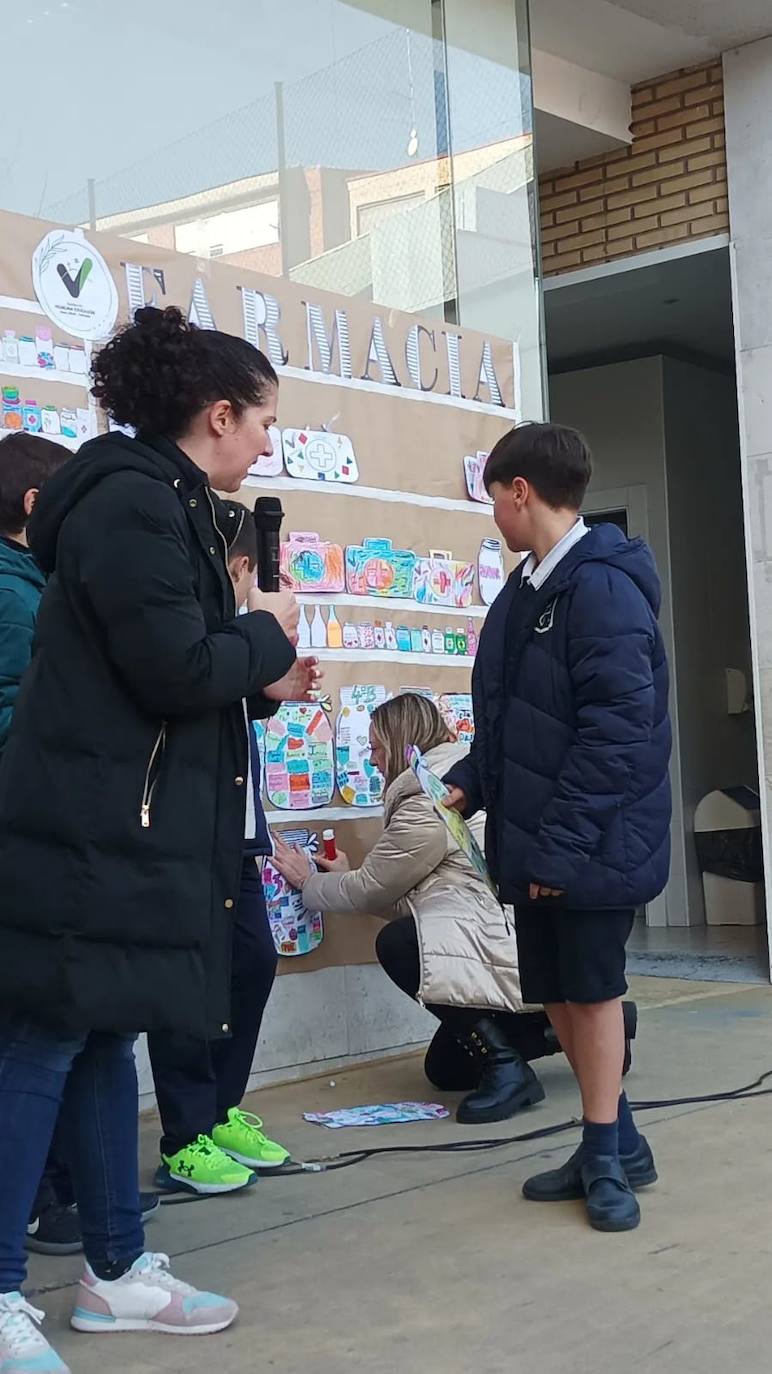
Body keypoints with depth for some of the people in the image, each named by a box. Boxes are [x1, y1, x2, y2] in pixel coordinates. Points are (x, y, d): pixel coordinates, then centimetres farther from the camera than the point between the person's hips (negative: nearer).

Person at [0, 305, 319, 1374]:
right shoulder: (133, 502, -15)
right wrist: (267, 634, -5)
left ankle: (117, 1271, 24)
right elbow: (174, 670, -21)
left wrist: (262, 683, 12)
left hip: (123, 830, 10)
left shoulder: (164, 503, 17)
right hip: (86, 833, -10)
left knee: (101, 1039, 14)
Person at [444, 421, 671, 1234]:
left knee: (591, 988, 3)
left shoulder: (602, 587, -18)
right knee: (555, 990, 13)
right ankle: (614, 1141, 27)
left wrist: (563, 842, -23)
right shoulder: (528, 589, 12)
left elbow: (618, 728, -23)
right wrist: (471, 781, 12)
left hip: (592, 841, -9)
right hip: (536, 837, 9)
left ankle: (607, 1154, 18)